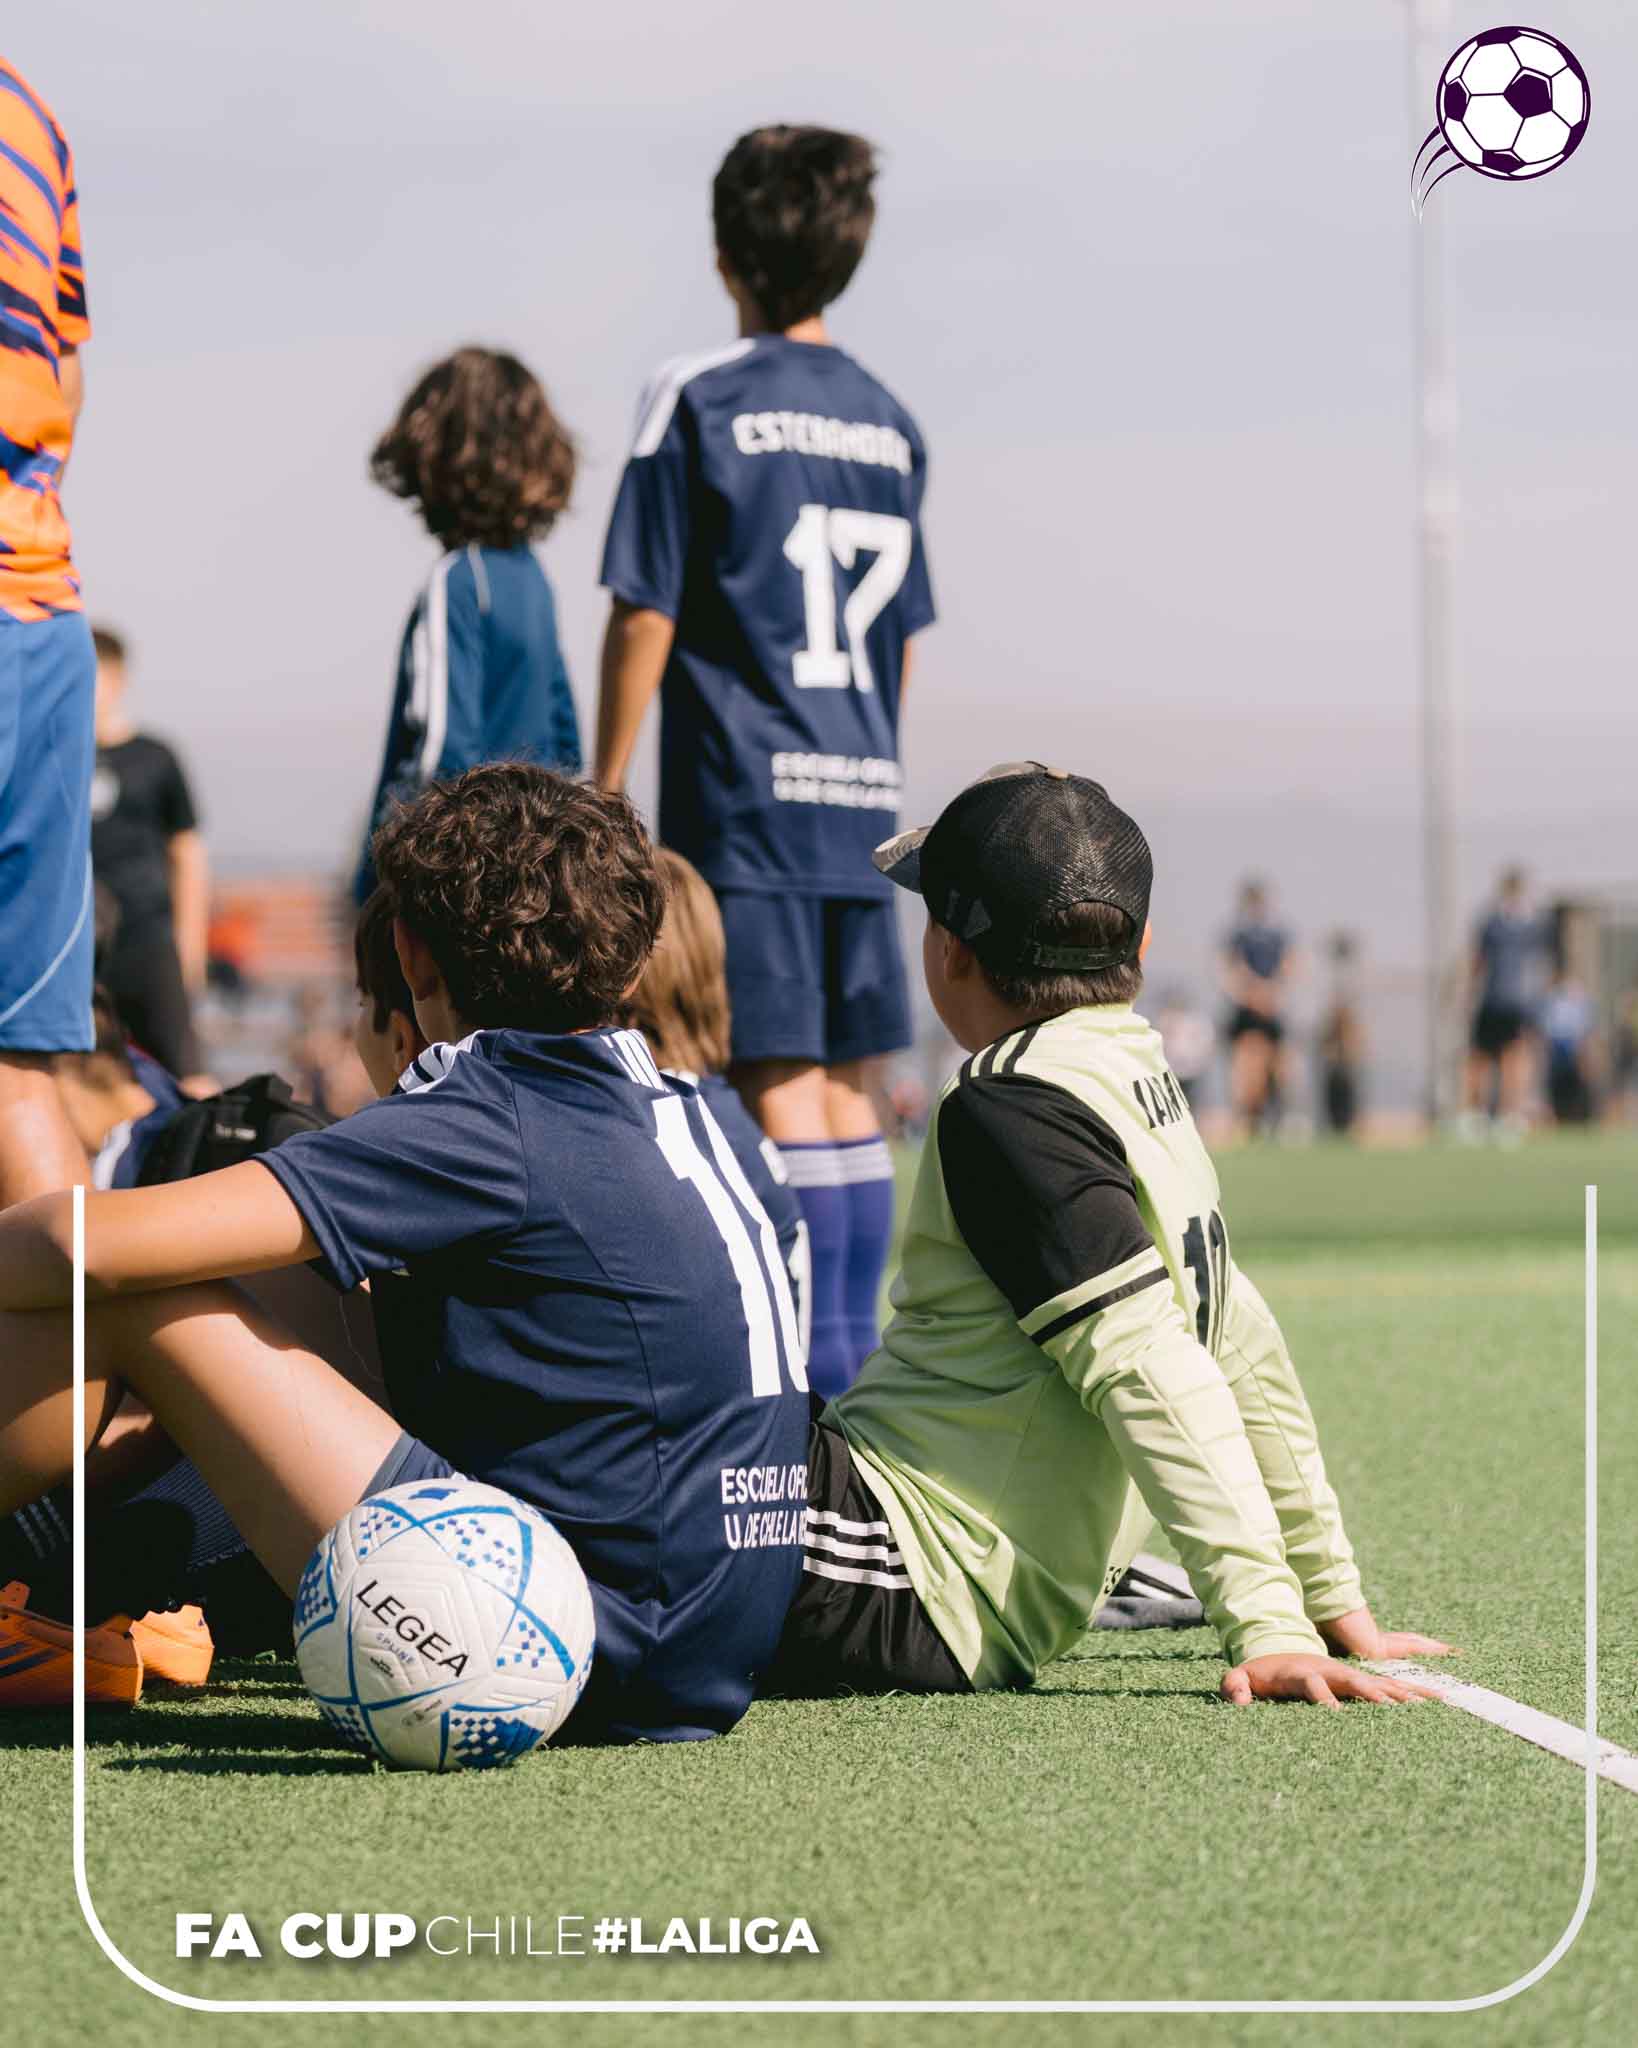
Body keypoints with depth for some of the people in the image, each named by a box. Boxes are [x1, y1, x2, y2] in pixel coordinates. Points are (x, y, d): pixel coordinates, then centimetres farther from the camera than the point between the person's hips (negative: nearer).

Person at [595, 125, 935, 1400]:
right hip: (863, 805, 6)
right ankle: (856, 1356, 14)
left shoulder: (698, 400, -5)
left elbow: (644, 618, -6)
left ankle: (819, 1368, -7)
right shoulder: (889, 421, 13)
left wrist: (604, 792, 1)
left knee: (782, 1082, -6)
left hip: (745, 799, -6)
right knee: (848, 1082, 10)